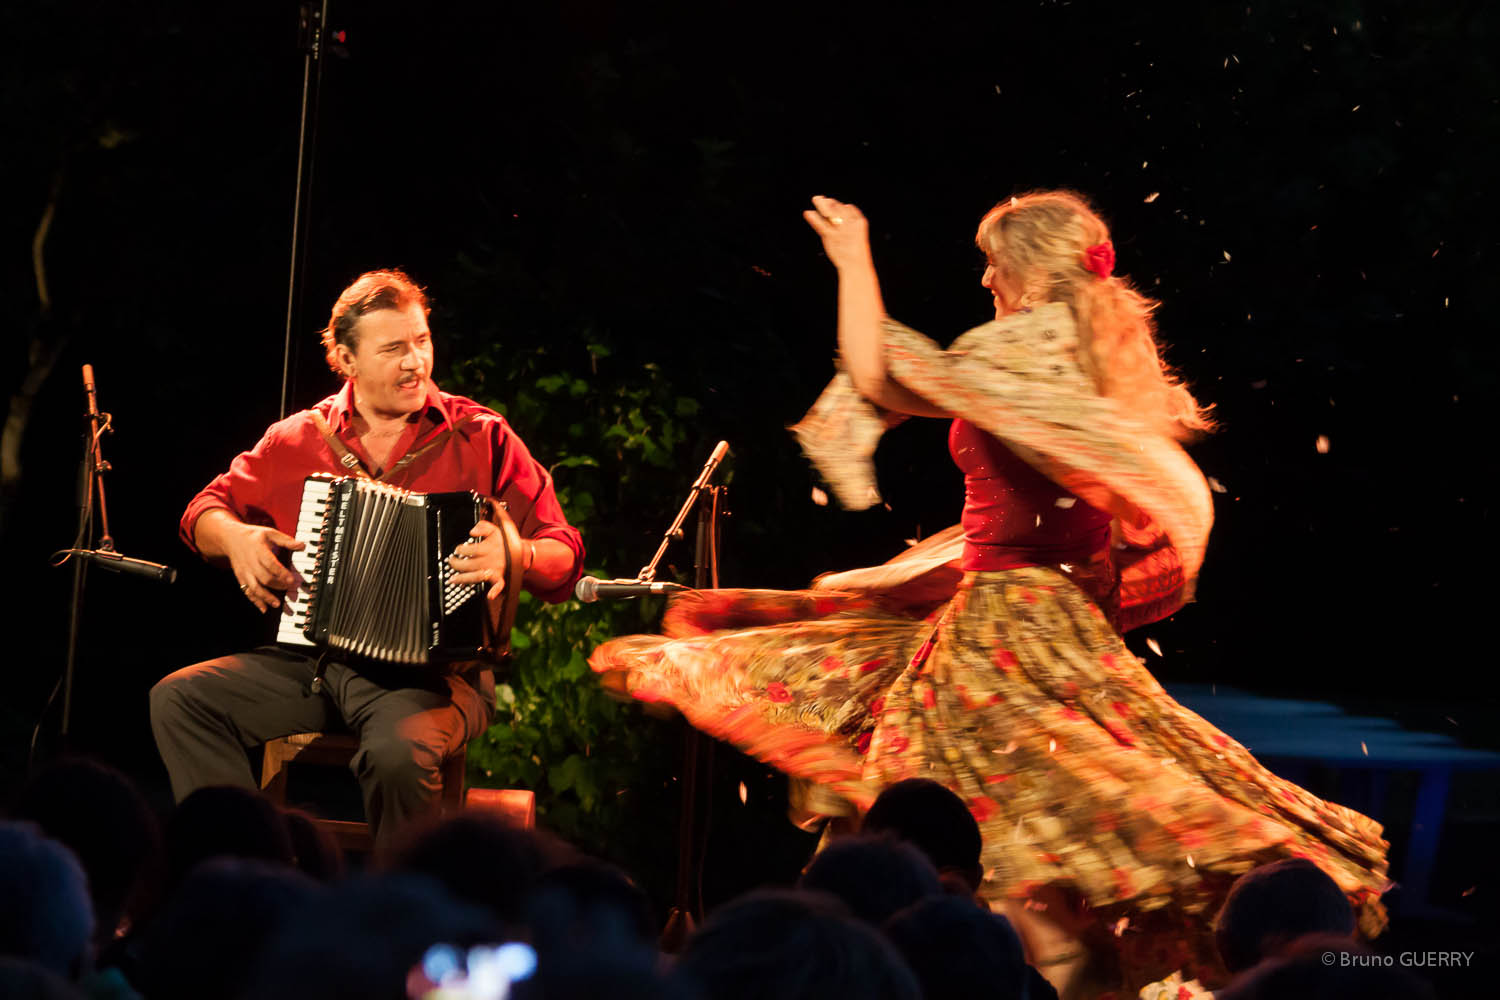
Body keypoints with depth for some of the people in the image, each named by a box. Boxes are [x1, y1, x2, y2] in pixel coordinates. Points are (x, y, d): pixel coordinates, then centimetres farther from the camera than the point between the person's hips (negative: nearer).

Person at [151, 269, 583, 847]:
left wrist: (514, 555, -24)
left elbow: (563, 556, -1)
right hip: (307, 662, 4)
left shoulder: (481, 438, 2)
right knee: (178, 699, -14)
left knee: (399, 753, -37)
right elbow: (204, 514, 20)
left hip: (431, 671, -4)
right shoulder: (299, 438, 11)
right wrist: (235, 538, -4)